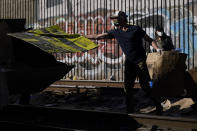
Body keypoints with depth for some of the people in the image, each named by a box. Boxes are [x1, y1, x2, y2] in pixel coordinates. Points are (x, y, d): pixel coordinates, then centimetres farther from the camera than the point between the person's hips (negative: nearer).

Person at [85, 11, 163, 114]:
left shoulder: (136, 29, -7)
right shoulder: (116, 32, 4)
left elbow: (149, 40, -1)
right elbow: (97, 36, 5)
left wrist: (157, 49, -17)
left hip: (140, 61, -5)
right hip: (129, 62, 5)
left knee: (145, 86, -5)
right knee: (128, 87, 2)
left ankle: (158, 106, 12)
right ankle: (130, 111, 11)